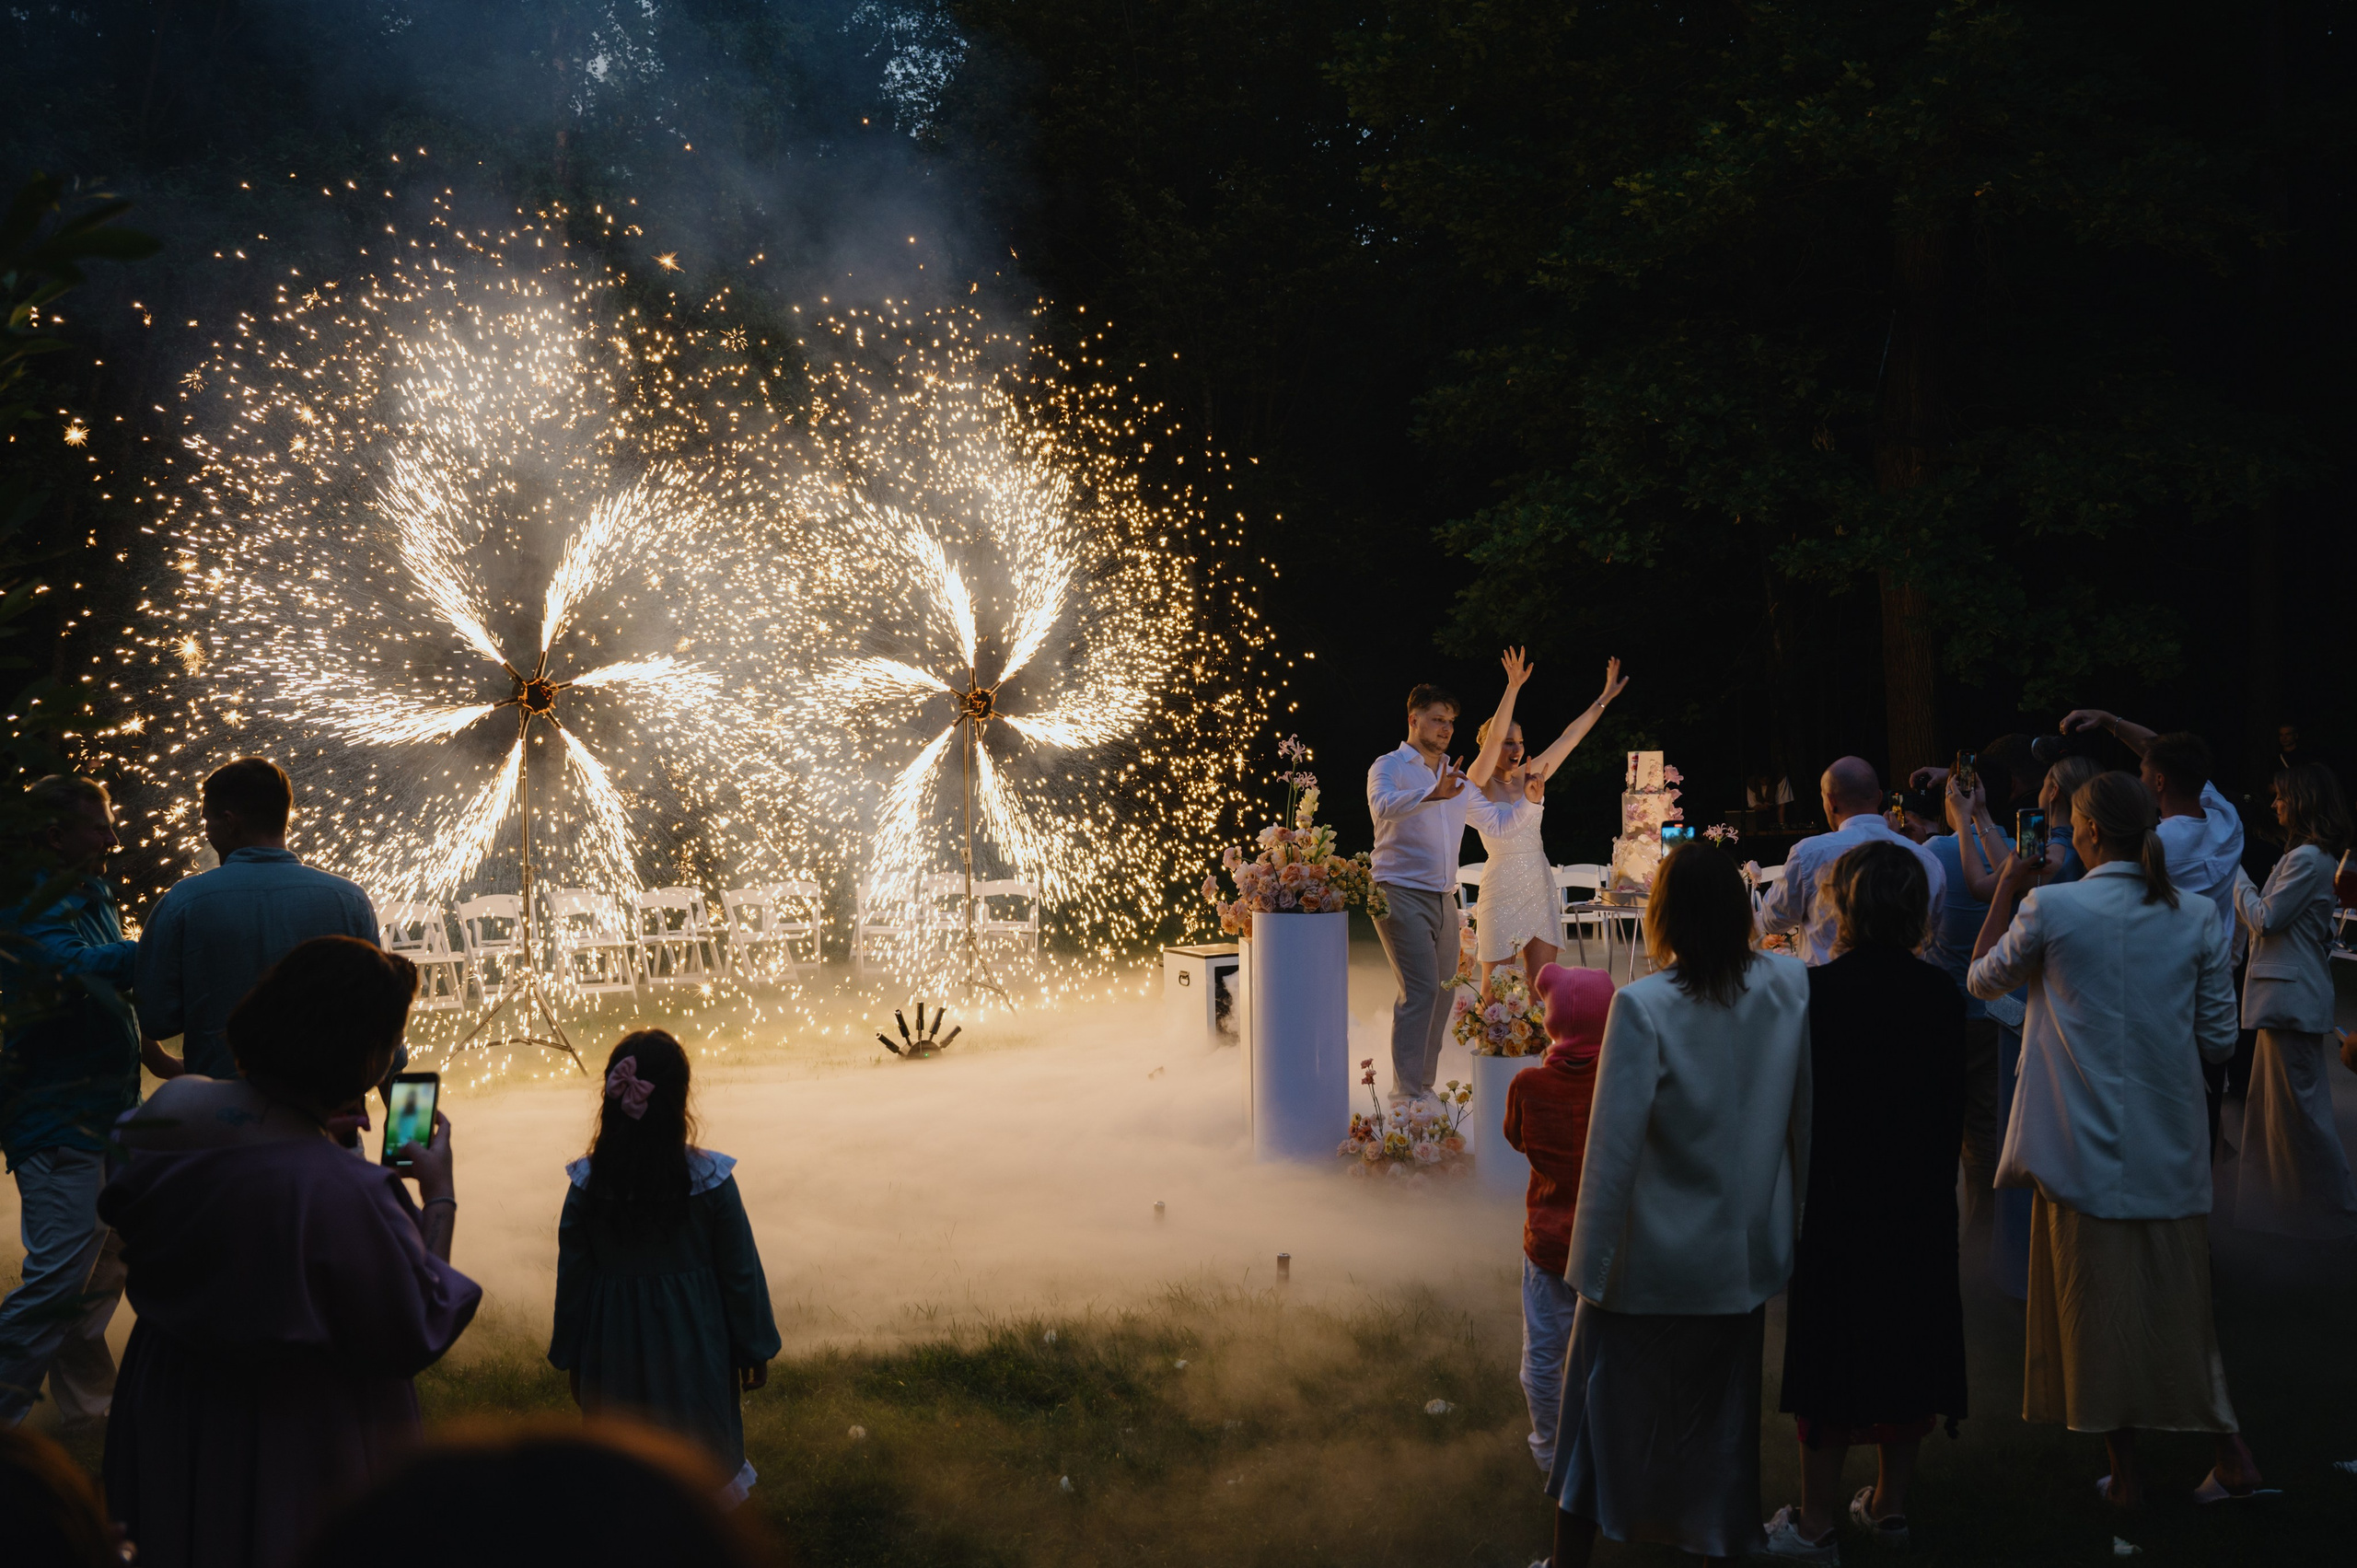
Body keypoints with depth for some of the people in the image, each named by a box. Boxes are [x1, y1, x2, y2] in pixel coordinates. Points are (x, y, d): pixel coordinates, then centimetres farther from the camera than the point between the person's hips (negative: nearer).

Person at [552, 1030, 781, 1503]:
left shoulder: (588, 1184, -11)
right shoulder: (709, 1180, -15)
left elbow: (571, 1278, -2)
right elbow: (741, 1273, -7)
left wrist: (570, 1358, 10)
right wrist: (754, 1348, 6)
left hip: (616, 1355, 2)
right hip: (693, 1353, -1)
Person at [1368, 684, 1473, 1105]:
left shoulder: (1455, 776, 19)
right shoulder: (1390, 766, -3)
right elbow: (1383, 805, -27)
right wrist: (1433, 794, -41)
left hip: (1444, 897, 7)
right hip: (1402, 893, -7)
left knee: (1442, 993, 7)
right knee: (1420, 990, -17)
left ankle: (1423, 1086, 16)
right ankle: (1406, 1093, -16)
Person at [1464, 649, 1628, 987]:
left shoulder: (1531, 774, 10)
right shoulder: (1480, 781, -5)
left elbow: (1569, 738, 13)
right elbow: (1494, 736, -19)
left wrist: (1605, 698, 14)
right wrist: (1513, 688, -27)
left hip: (1540, 885, 6)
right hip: (1503, 888, -6)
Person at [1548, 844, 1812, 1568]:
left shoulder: (1644, 1007, -22)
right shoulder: (1789, 986, -9)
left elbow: (1613, 1151, -19)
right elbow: (1805, 1118, 0)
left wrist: (1590, 1266, -10)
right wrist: (1796, 1224, 12)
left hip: (1650, 1263, -4)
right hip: (1744, 1257, 4)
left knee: (1605, 1415, 14)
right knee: (1722, 1420, 19)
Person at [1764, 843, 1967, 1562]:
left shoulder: (1816, 990, -18)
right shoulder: (1941, 993, -5)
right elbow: (1954, 1104, 3)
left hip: (1835, 1201, -4)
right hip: (1921, 1202, 4)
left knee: (1829, 1349, 6)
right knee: (1908, 1347, 15)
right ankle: (1890, 1504, 27)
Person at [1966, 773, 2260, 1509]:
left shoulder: (2050, 908, -12)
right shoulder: (2196, 915, -1)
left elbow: (1982, 979, 6)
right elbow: (2220, 1039, 3)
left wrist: (2007, 889, 13)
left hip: (2085, 1144, -3)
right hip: (2172, 1144, 3)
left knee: (2098, 1301, 6)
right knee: (2178, 1297, 15)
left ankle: (2124, 1470, 13)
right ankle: (2231, 1453, 15)